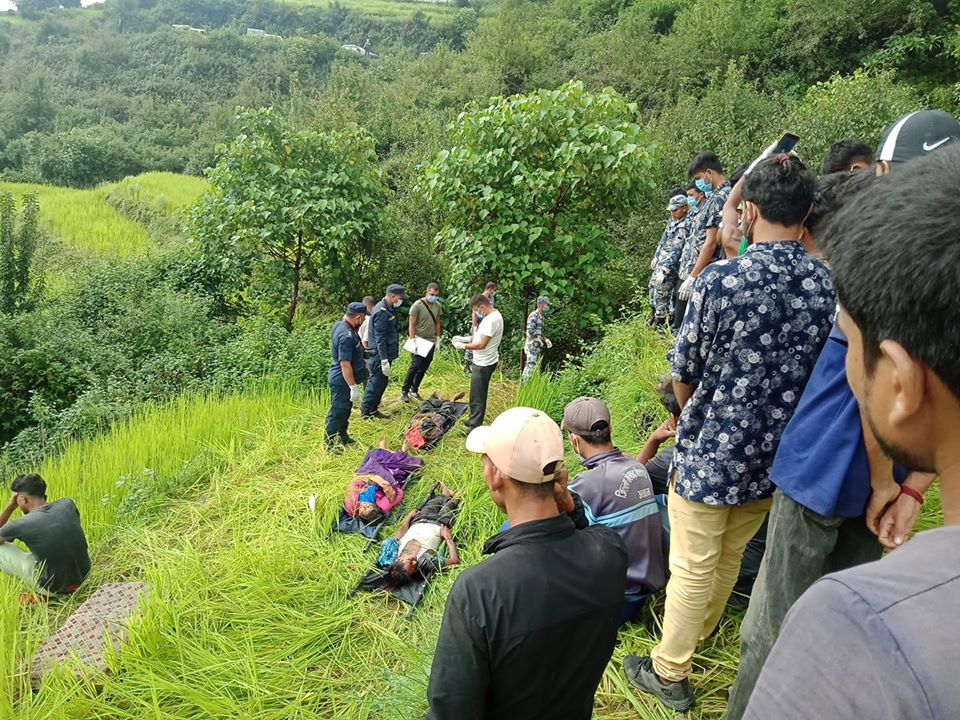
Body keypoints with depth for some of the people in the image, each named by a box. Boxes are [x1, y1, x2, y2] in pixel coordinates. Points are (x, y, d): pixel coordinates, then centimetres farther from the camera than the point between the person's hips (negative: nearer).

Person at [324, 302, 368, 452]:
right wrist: (353, 387, -25)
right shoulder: (347, 336, -29)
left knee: (345, 409, 23)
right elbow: (345, 364, -29)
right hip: (342, 381, -10)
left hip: (339, 378, 10)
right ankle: (330, 443, 15)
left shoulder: (339, 324, 0)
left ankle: (342, 436, 38)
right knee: (337, 412, 3)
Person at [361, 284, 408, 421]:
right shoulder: (381, 312, -21)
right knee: (376, 383, -3)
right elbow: (380, 339, -23)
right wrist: (384, 360, -23)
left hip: (386, 354, 10)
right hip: (380, 355, -10)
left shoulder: (389, 309, 11)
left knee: (382, 382, 16)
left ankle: (373, 409, 26)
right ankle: (365, 412, 7)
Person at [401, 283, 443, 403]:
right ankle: (404, 392, 1)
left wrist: (438, 339, 11)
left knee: (424, 368, 9)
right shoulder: (417, 305, -11)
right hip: (419, 341, -6)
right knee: (415, 366, -9)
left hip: (431, 341, 6)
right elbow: (411, 325, -12)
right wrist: (412, 341, -18)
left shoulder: (438, 306, 7)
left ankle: (414, 390, 21)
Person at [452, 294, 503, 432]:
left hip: (484, 364, -10)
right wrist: (464, 338, 8)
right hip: (482, 362, 10)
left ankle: (474, 427, 6)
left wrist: (463, 346, -15)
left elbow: (481, 344, -27)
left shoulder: (492, 320, -24)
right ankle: (474, 420, 35)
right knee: (478, 394, 22)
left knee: (477, 397, -2)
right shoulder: (492, 315, 9)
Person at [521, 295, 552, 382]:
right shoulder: (533, 316, -15)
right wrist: (539, 340, -14)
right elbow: (530, 331, -20)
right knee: (531, 365, -10)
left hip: (538, 347, 9)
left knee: (535, 367, 11)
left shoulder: (542, 317, 13)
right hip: (532, 346, -9)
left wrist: (546, 339, 7)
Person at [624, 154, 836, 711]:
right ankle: (702, 630, 48)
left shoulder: (723, 281, -21)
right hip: (776, 457, 5)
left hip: (710, 455, -5)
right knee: (730, 556, 25)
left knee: (692, 570, 9)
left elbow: (684, 373, -10)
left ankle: (670, 673, 25)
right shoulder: (830, 284, -8)